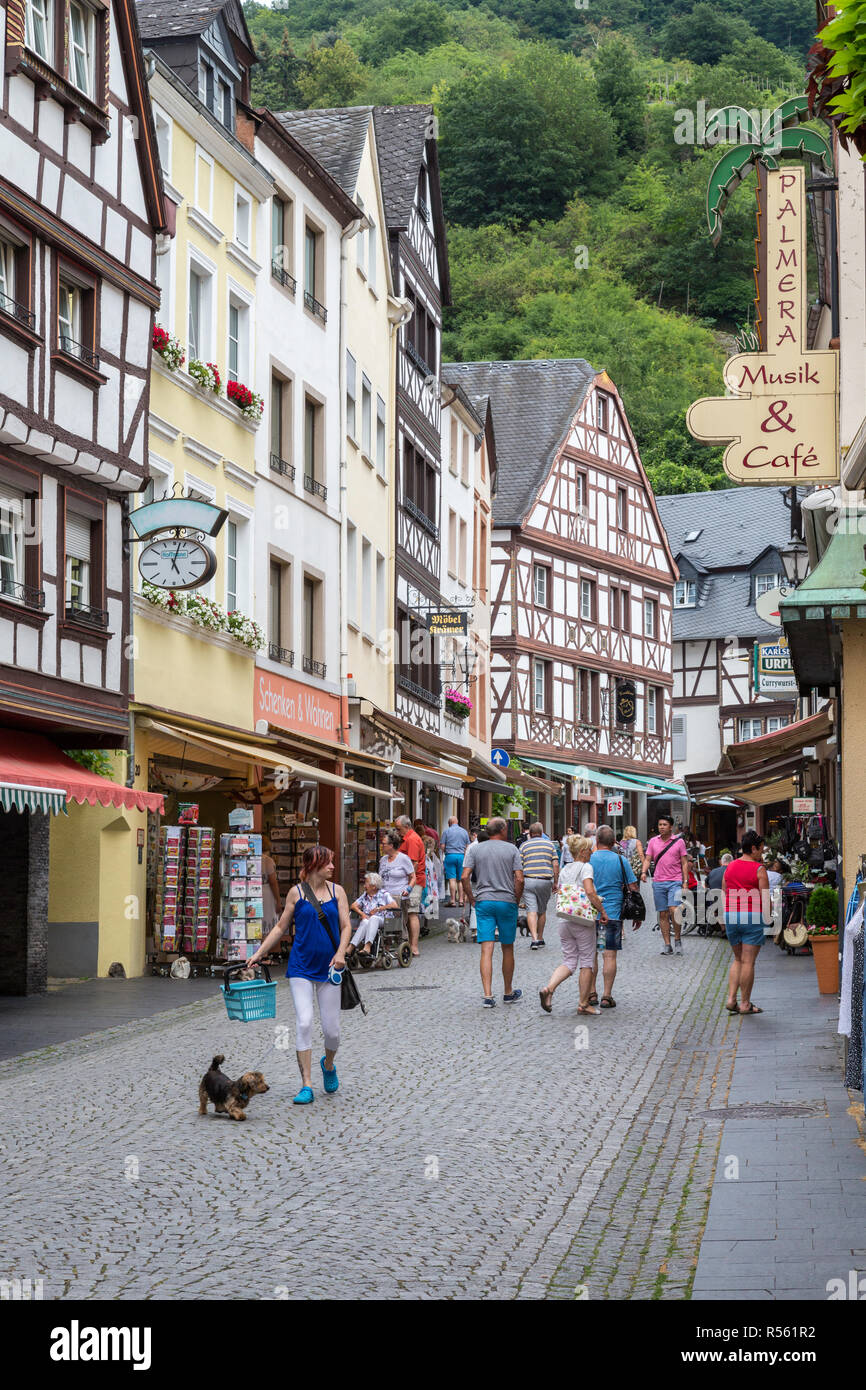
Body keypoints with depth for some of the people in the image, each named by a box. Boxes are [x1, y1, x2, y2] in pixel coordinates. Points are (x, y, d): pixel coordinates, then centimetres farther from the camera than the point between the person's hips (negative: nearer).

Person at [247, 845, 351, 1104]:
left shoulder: (337, 891, 5)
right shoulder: (296, 892, 1)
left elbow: (345, 926, 4)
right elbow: (281, 927, 10)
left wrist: (340, 953, -13)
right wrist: (259, 953, 5)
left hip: (328, 967, 1)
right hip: (302, 966, -1)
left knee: (331, 1029, 3)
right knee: (304, 1022, -12)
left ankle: (328, 1065, 37)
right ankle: (306, 1086, -7)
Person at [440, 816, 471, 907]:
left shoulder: (446, 831, -1)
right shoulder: (464, 831, 9)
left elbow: (442, 846, -4)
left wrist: (445, 851, 14)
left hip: (450, 855, -3)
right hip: (462, 856, 3)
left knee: (452, 879, -5)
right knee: (460, 879, 7)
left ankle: (452, 900, -9)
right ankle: (461, 900, 4)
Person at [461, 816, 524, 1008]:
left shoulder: (475, 849, 4)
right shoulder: (511, 849, 0)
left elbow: (465, 877, -5)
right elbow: (519, 879, -7)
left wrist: (471, 899, 5)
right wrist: (516, 900, 5)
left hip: (483, 901, 1)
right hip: (507, 902, -1)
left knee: (486, 950, -3)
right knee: (507, 949, 13)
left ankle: (488, 996, -12)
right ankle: (509, 993, 25)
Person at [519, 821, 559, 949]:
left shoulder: (524, 845, 6)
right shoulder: (550, 844, 9)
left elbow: (519, 866, 2)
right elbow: (556, 864, 2)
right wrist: (555, 882, 9)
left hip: (528, 880, -2)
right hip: (545, 881, 2)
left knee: (531, 911, -6)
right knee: (542, 911, 17)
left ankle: (534, 938, -21)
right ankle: (540, 938, 26)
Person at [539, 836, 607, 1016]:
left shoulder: (564, 870, 14)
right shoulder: (586, 867, -8)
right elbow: (590, 892, -21)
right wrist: (602, 911, -13)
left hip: (564, 920, 7)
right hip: (583, 921, -7)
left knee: (569, 961, 11)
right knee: (587, 961, 6)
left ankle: (549, 988, -13)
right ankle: (584, 1004, 10)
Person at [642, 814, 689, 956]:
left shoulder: (679, 841, 3)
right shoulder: (653, 841, 10)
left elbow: (684, 863, 5)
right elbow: (647, 859, 10)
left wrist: (685, 881, -1)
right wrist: (644, 872, -10)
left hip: (675, 882, -3)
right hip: (658, 882, 3)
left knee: (674, 910, -17)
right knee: (663, 914, 3)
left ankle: (677, 939, 1)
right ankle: (667, 945, 7)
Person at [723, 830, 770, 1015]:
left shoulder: (730, 867, 10)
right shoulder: (759, 869, -7)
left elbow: (724, 896, 12)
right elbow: (765, 898, -9)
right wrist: (769, 916, 5)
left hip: (731, 916, 6)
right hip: (752, 916, -5)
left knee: (738, 959, 16)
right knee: (748, 961, 0)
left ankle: (731, 999, 5)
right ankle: (745, 1003, 4)